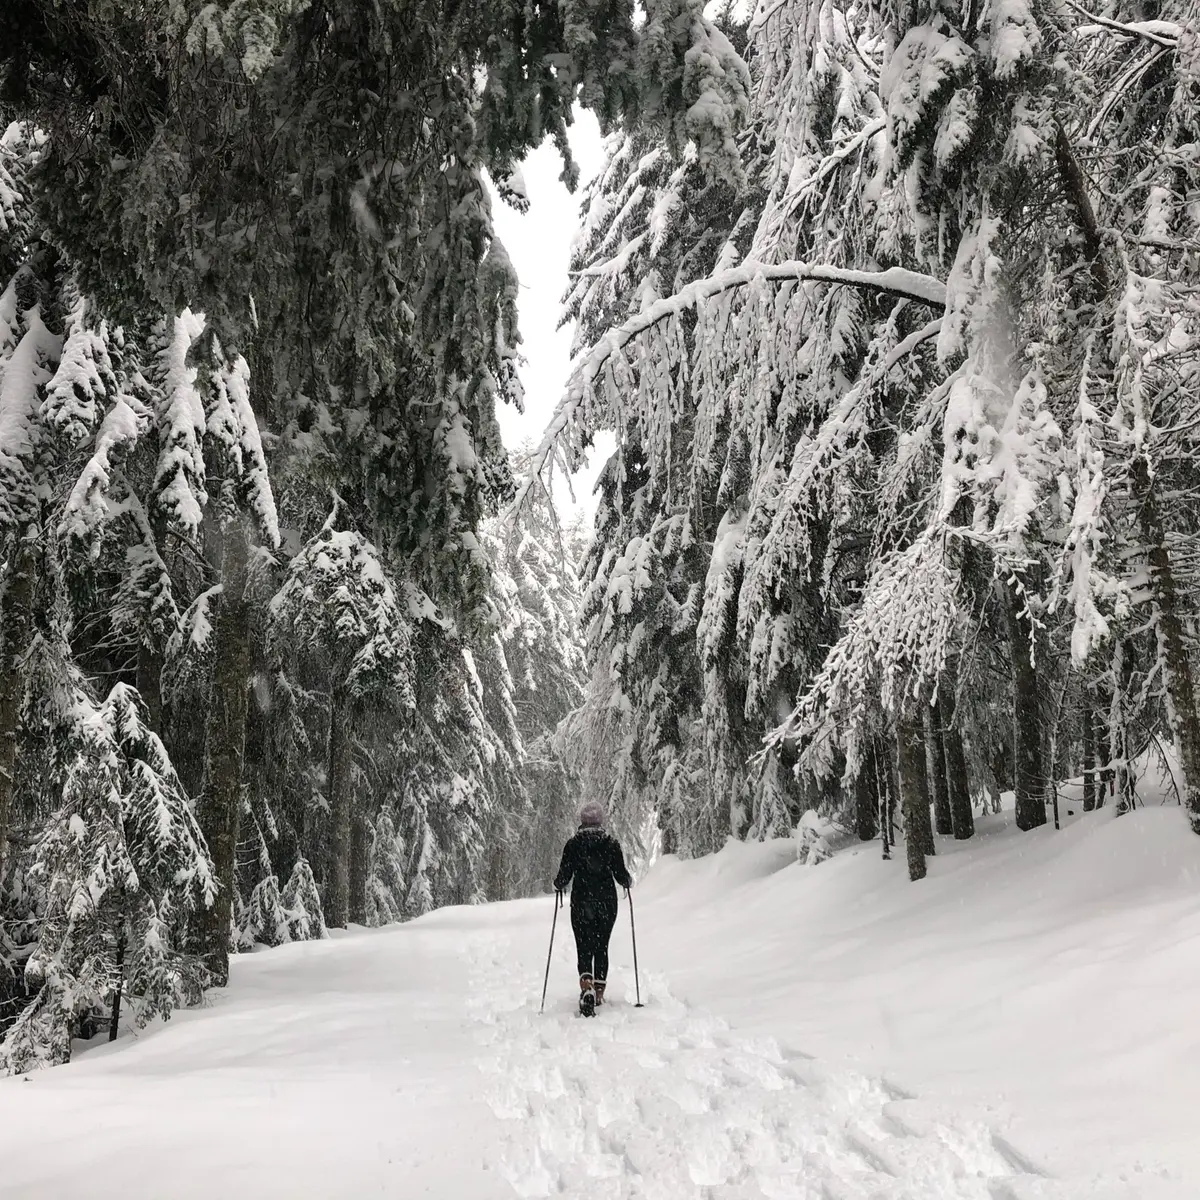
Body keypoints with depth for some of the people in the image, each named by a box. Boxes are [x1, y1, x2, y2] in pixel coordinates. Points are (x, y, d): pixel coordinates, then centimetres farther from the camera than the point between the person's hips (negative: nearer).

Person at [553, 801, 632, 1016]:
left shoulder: (573, 844, -5)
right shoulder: (611, 843, -4)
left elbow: (564, 876, -6)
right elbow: (621, 875, -5)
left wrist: (558, 885, 16)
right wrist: (629, 883, 17)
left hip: (581, 903, -1)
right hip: (607, 903, 1)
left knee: (584, 949, 0)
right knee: (602, 948, 15)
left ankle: (587, 989, -21)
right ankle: (599, 992, 19)